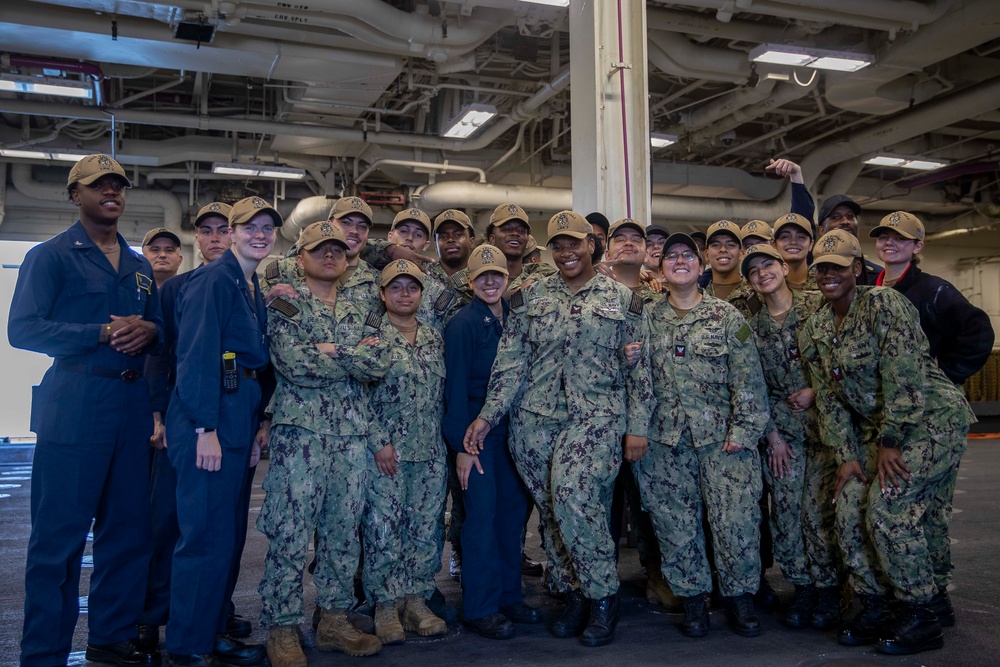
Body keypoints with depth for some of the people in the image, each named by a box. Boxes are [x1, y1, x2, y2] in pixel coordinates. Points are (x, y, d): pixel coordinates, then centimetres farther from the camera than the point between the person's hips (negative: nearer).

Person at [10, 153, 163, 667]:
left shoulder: (140, 267, 18)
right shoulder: (51, 256, 0)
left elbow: (161, 327, 19)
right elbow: (22, 329, -10)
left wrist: (147, 331, -5)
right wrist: (103, 333, -18)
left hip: (132, 407, 6)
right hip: (74, 407, -6)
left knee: (128, 529, 11)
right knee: (59, 535, -1)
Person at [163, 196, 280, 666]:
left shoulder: (254, 289, 19)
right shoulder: (215, 278, -9)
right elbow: (197, 354, -17)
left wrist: (254, 429, 15)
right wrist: (206, 429, -21)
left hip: (239, 421, 9)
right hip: (210, 418, -9)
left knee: (228, 534, 14)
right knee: (207, 535, -5)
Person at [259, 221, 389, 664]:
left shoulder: (356, 314, 17)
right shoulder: (284, 306, 1)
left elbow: (379, 366, 1)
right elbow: (293, 365, -15)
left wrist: (331, 351, -10)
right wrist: (355, 358, -6)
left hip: (352, 435, 6)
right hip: (300, 433, -5)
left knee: (344, 532, 10)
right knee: (290, 535, -3)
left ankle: (335, 619, 23)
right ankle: (281, 629, 9)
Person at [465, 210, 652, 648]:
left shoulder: (623, 299, 6)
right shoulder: (529, 298, 11)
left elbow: (638, 369, 5)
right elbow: (511, 362, 6)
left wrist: (637, 427, -1)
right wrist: (487, 415, -3)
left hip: (595, 417, -3)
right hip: (535, 419, 3)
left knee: (572, 495, -22)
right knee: (551, 509, 5)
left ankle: (603, 596, -3)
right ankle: (573, 597, 23)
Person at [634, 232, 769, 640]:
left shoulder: (726, 317, 3)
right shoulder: (649, 320, 10)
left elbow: (748, 380, -2)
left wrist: (743, 431, -8)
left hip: (721, 436, -2)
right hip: (666, 441, 2)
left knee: (737, 521, -5)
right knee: (676, 525, 6)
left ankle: (739, 598, 16)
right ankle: (692, 599, 23)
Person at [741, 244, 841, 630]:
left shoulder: (819, 306, -2)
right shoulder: (752, 327, 7)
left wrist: (814, 390, -11)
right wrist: (772, 435, 1)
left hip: (823, 422, -3)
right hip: (781, 429, 3)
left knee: (819, 510, -6)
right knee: (785, 511, 3)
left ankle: (829, 590, 11)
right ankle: (802, 588, 17)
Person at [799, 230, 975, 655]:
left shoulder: (884, 304, -17)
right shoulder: (814, 330, 5)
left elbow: (905, 378, -21)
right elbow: (828, 399, 7)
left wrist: (889, 443, -18)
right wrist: (846, 456, 1)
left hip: (932, 418, -7)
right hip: (875, 427, 7)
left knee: (888, 508, -17)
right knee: (849, 508, -1)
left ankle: (918, 617, 0)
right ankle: (874, 608, 15)